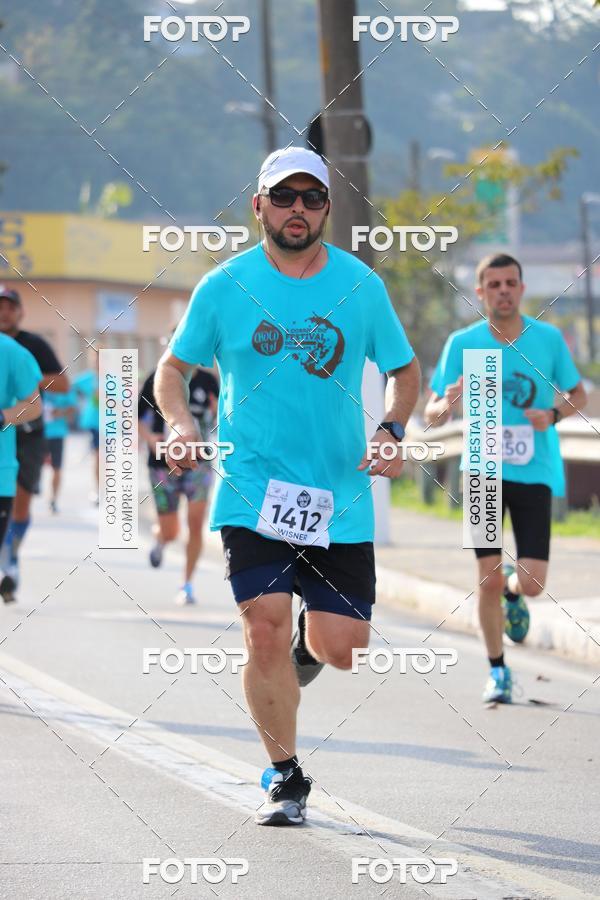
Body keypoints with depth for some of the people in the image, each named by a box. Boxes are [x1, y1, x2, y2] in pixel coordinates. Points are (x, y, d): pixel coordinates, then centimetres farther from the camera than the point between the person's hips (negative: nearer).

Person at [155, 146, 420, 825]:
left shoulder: (360, 285, 3)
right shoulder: (225, 286, 1)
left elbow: (404, 370, 14)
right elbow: (173, 367, 11)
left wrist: (392, 429, -5)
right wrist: (180, 423, -9)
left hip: (341, 497, 1)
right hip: (251, 491, -1)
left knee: (342, 650, -1)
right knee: (265, 631, -13)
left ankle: (312, 639, 38)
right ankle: (284, 778, 4)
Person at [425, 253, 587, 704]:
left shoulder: (549, 338, 0)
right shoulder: (463, 343, -1)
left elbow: (579, 394, 12)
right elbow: (432, 414, 2)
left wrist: (554, 413, -9)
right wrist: (448, 404, -22)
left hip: (535, 474, 0)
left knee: (533, 583, -7)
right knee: (489, 581, -3)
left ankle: (513, 592, 32)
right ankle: (498, 671, 17)